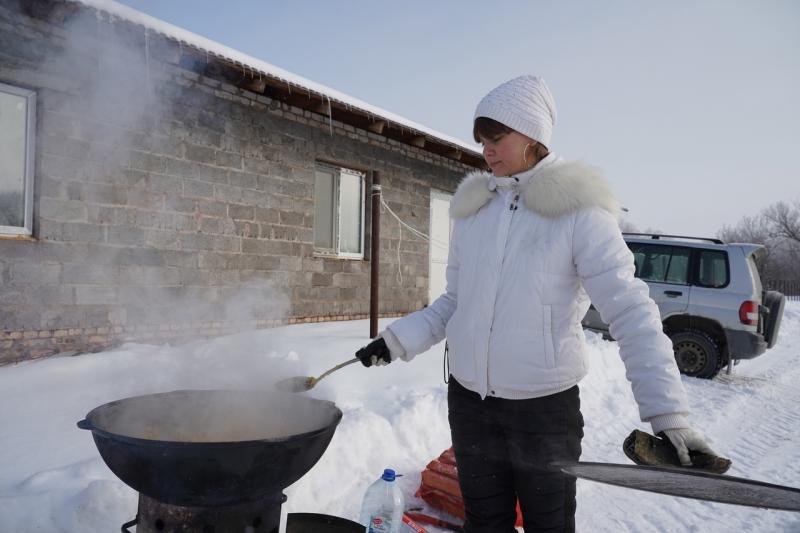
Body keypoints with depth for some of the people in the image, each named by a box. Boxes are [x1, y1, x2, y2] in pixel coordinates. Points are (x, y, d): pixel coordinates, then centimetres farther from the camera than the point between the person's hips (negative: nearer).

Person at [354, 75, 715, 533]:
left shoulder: (576, 209, -11)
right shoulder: (474, 208, 4)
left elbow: (631, 312, -16)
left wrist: (669, 415, -23)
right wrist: (397, 339, -1)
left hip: (545, 407, -4)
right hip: (469, 401, 5)